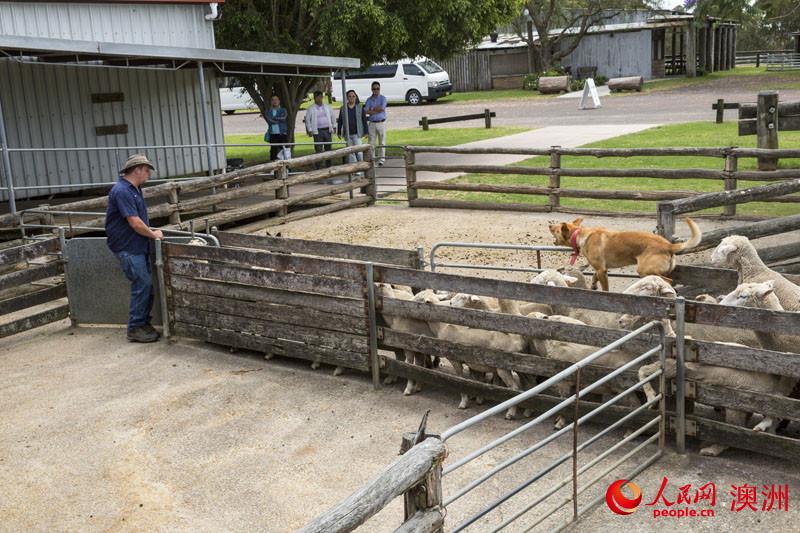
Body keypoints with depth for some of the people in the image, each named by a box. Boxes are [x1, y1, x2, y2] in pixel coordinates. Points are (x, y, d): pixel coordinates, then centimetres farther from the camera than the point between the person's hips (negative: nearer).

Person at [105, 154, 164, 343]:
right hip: (127, 247, -10)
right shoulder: (122, 191, -19)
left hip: (139, 246, 10)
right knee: (142, 284, -10)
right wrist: (153, 234, -8)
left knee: (146, 284, 11)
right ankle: (135, 329, -1)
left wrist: (151, 231, 13)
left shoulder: (134, 189, 14)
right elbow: (135, 223, -22)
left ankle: (143, 323, 20)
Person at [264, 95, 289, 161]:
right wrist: (279, 120, -6)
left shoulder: (283, 111, 10)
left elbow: (283, 118, -11)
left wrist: (274, 118, -8)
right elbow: (269, 121, -5)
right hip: (273, 135, 1)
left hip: (282, 134, -1)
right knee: (273, 152, -2)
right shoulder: (268, 111, 13)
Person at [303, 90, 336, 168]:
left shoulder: (327, 107, 11)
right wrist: (310, 130, -4)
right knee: (318, 150, -5)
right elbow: (307, 120, 2)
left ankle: (328, 166, 16)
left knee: (328, 149, 8)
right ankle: (318, 167, -1)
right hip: (317, 131, -3)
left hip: (327, 130, 3)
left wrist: (332, 126, 13)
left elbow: (333, 117, 19)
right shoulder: (311, 109, 2)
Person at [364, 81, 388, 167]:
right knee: (371, 142, 2)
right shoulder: (369, 99, 10)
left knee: (382, 142, 1)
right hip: (372, 123, 2)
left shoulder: (383, 98, 3)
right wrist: (377, 111, -13)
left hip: (381, 123, -2)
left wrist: (372, 109, -6)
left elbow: (382, 108, -14)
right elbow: (366, 111, -5)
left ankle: (381, 158, 6)